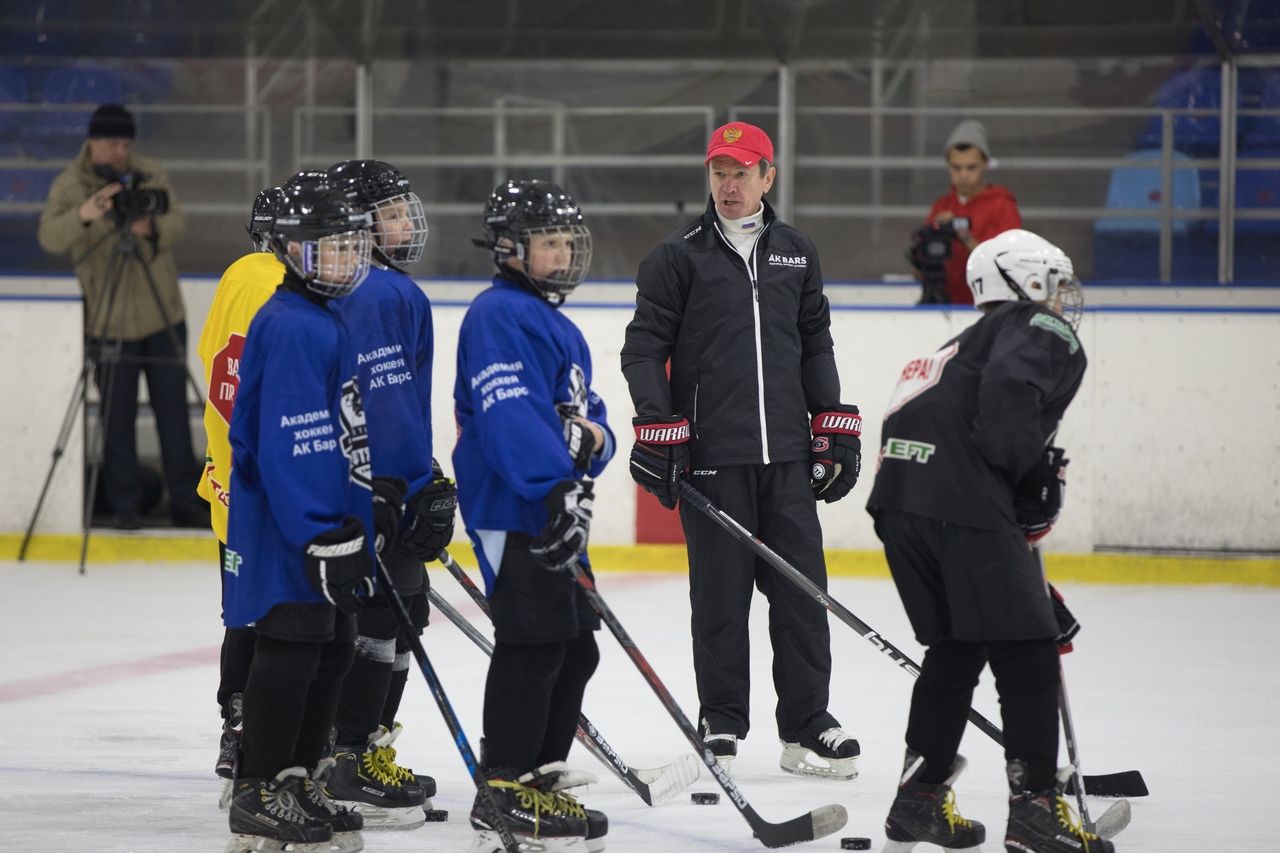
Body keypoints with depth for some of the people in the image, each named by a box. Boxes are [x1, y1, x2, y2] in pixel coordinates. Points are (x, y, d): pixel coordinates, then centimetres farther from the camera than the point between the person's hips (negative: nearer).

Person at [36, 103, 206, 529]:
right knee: (118, 419, 1)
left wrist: (153, 227, -28)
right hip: (110, 323, -3)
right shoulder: (69, 185, -7)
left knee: (174, 411, 8)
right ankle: (125, 507, 12)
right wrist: (83, 215, -41)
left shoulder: (150, 174, 2)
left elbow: (178, 222, -5)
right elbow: (50, 237, -21)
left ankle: (185, 500, 17)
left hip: (164, 317, 3)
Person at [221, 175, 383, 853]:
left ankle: (300, 778, 23)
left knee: (333, 646, 14)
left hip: (329, 517, 10)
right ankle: (259, 796, 0)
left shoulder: (326, 323, 15)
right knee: (289, 651, -6)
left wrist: (377, 495, 24)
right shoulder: (292, 329, -18)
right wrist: (324, 539, -26)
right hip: (289, 525, -10)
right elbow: (292, 444, -24)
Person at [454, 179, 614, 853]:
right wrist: (560, 486, -31)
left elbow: (583, 410, 22)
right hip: (512, 507, -10)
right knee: (533, 643, -12)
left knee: (576, 646, 12)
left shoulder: (561, 328, 22)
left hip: (557, 507, 10)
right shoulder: (498, 316, -11)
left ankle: (539, 774, 21)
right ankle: (507, 793, -10)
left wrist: (592, 435, -3)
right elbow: (508, 412, -23)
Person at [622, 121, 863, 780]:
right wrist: (657, 430, -10)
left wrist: (836, 427, 13)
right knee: (720, 595, 1)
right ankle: (722, 725, 10)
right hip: (711, 453, -3)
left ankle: (807, 726, 7)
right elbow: (643, 348, -1)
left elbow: (816, 347, 20)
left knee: (801, 588, 1)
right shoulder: (678, 256, 1)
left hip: (787, 453, 3)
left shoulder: (796, 255, 14)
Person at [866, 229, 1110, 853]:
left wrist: (1038, 598, 33)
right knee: (1026, 653, -3)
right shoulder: (1047, 333, 6)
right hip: (960, 503, -9)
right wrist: (1037, 473, -5)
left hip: (898, 498, 9)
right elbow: (1008, 391, -19)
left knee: (955, 647, 21)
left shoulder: (964, 345, 35)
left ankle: (920, 800, 23)